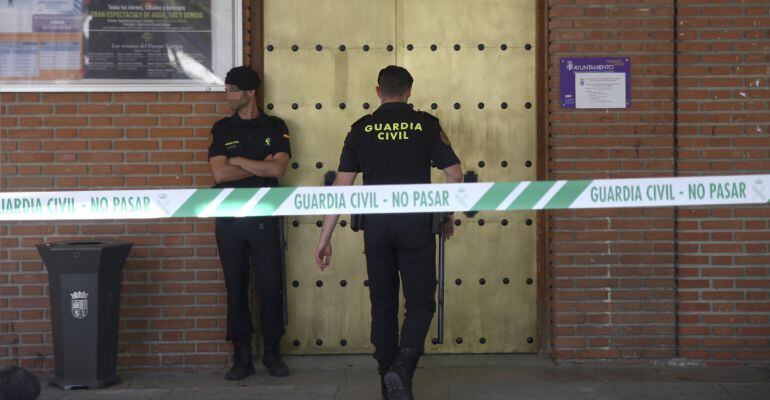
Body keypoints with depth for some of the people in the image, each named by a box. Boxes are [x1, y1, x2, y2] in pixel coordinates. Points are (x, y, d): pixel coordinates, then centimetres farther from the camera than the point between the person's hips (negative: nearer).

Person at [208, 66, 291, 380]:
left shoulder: (275, 127, 4)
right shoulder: (222, 128, 7)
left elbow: (277, 169, -11)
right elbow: (220, 173, -5)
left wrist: (238, 161, -6)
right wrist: (260, 166, -5)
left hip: (263, 216, -1)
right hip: (229, 217, 2)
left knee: (270, 287, -1)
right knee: (236, 287, 4)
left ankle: (272, 353, 11)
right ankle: (241, 356, 11)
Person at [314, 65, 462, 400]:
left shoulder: (361, 129, 6)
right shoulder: (426, 124, 2)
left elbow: (341, 186, 3)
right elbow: (455, 175, 0)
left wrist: (325, 238, 6)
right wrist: (448, 216, 17)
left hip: (376, 225, 2)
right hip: (416, 223, -2)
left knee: (383, 304, 12)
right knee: (420, 302, 3)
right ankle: (402, 367, -20)